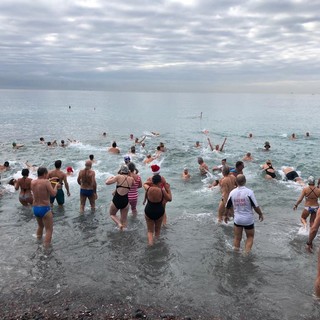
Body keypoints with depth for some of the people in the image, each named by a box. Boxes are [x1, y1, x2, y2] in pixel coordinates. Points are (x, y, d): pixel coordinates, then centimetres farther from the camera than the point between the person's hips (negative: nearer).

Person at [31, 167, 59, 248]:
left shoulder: (32, 182, 3)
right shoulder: (46, 182, -16)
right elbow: (53, 194, -15)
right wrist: (56, 186, 2)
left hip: (35, 208, 8)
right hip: (44, 209, -7)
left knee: (40, 226, 31)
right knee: (49, 229, 3)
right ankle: (46, 247, -1)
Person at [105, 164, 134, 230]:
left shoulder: (119, 177, -9)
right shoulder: (131, 179, 0)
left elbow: (107, 182, -9)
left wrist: (111, 177, 9)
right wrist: (129, 175, 18)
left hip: (116, 200, -2)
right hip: (125, 201, 2)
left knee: (112, 214, 23)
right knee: (123, 220, 17)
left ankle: (119, 223, -3)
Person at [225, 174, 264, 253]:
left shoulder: (232, 192, -6)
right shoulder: (249, 192, -18)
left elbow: (228, 206, 4)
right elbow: (256, 206, -14)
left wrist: (226, 215, 21)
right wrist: (260, 214, 5)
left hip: (237, 219, 3)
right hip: (248, 220, -3)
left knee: (237, 238, 17)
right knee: (250, 237, 16)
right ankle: (246, 254, 10)